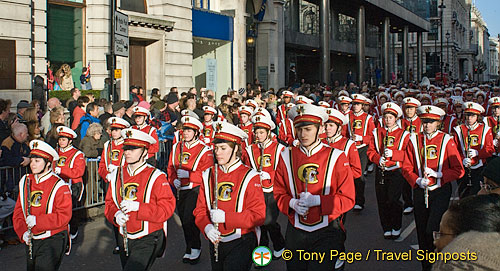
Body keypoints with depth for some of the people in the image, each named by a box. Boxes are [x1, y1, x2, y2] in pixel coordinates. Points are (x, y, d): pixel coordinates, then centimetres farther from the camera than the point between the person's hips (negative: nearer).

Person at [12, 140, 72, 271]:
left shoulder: (59, 186, -13)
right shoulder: (25, 182, 6)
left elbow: (64, 216, -18)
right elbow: (18, 212, 8)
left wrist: (37, 221, -24)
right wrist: (23, 232, -7)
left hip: (53, 240, -6)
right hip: (31, 240, 6)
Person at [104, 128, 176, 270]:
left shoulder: (156, 177, -12)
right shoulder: (117, 175, 6)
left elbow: (167, 208, -17)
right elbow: (109, 203, 11)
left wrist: (137, 207, -24)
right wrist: (116, 215, -12)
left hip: (149, 241, -6)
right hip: (125, 239, 6)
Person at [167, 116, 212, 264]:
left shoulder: (204, 150, -8)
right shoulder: (177, 147, 9)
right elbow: (171, 167, 13)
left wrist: (188, 174, -21)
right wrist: (174, 179, -6)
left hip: (195, 189, -6)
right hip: (180, 189, 6)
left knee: (189, 219, -12)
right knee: (184, 220, 13)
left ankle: (195, 249, 8)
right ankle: (189, 249, 28)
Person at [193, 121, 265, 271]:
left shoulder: (250, 177, -9)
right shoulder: (208, 175, 5)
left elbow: (258, 216, -14)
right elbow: (200, 210, 6)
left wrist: (225, 217, -23)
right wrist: (207, 226, -15)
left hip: (241, 243, -4)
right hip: (216, 241, 5)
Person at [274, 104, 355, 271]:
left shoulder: (336, 157, -5)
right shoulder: (286, 157, 3)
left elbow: (348, 199, -6)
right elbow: (279, 193, 8)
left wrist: (317, 200, -19)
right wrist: (292, 203, -14)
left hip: (327, 233, -3)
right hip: (295, 233, 3)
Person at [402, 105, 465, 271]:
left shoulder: (447, 141, -1)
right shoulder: (414, 141, 5)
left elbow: (459, 170, -2)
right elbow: (407, 168, 5)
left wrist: (437, 173, -16)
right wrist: (418, 180, -13)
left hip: (441, 191, -3)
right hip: (420, 191, 3)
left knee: (432, 230, -14)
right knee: (422, 231, 9)